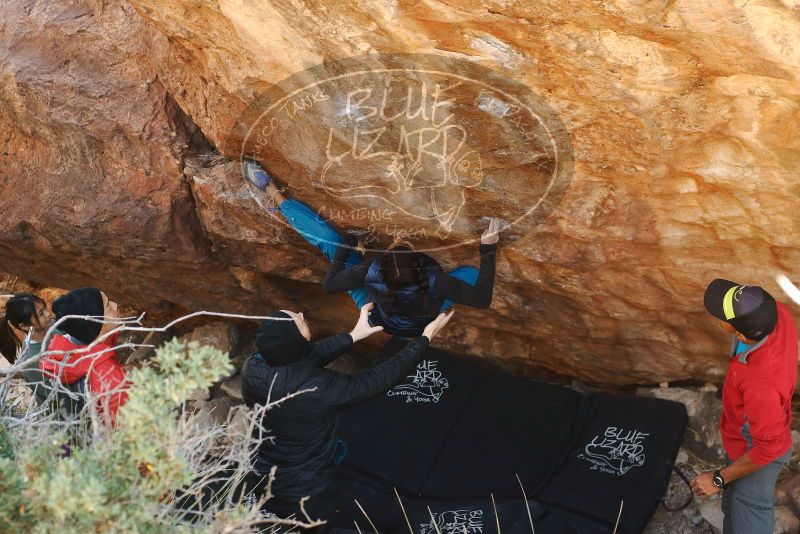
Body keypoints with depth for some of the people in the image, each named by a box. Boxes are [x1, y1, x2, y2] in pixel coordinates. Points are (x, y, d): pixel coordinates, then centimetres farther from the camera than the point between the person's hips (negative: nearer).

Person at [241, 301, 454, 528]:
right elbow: (381, 377, -20)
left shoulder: (252, 367, -18)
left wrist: (354, 335, 9)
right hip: (307, 497, -6)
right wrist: (425, 337, -8)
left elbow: (306, 357, 1)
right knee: (389, 511, 12)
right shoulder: (320, 390, -34)